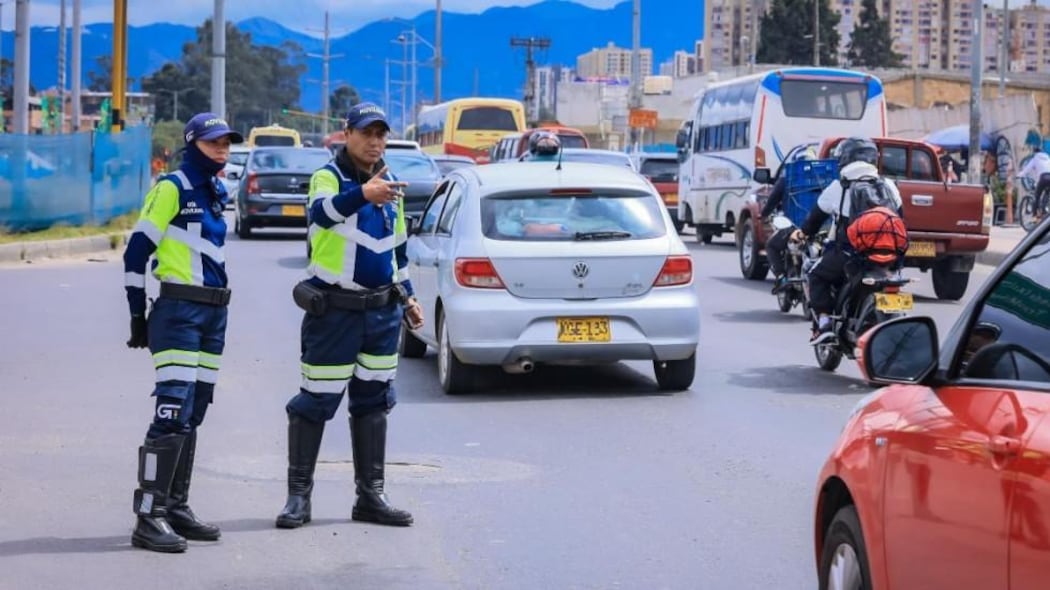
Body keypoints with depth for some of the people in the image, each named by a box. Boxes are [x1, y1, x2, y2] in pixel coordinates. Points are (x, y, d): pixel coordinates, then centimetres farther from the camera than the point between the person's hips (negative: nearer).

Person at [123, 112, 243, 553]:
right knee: (172, 413, -15)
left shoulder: (218, 192, 15)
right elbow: (136, 253, -9)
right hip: (178, 313, -8)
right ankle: (149, 518, -14)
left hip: (213, 314, 8)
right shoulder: (172, 188, -8)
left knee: (193, 416, 11)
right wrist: (138, 313, -9)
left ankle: (176, 508, 19)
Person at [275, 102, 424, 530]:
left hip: (383, 313, 6)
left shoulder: (390, 187, 11)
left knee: (373, 403, 12)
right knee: (316, 402, -2)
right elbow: (323, 211, -36)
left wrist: (407, 297, 20)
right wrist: (362, 194, -55)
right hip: (334, 313, -6)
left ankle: (371, 496, 20)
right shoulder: (328, 177, -11)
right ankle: (299, 497, 7)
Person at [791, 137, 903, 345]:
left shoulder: (838, 187, 1)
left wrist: (803, 232, 33)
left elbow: (817, 214, 15)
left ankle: (824, 322, -2)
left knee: (818, 276, 16)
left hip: (847, 254, -3)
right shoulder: (888, 186, 9)